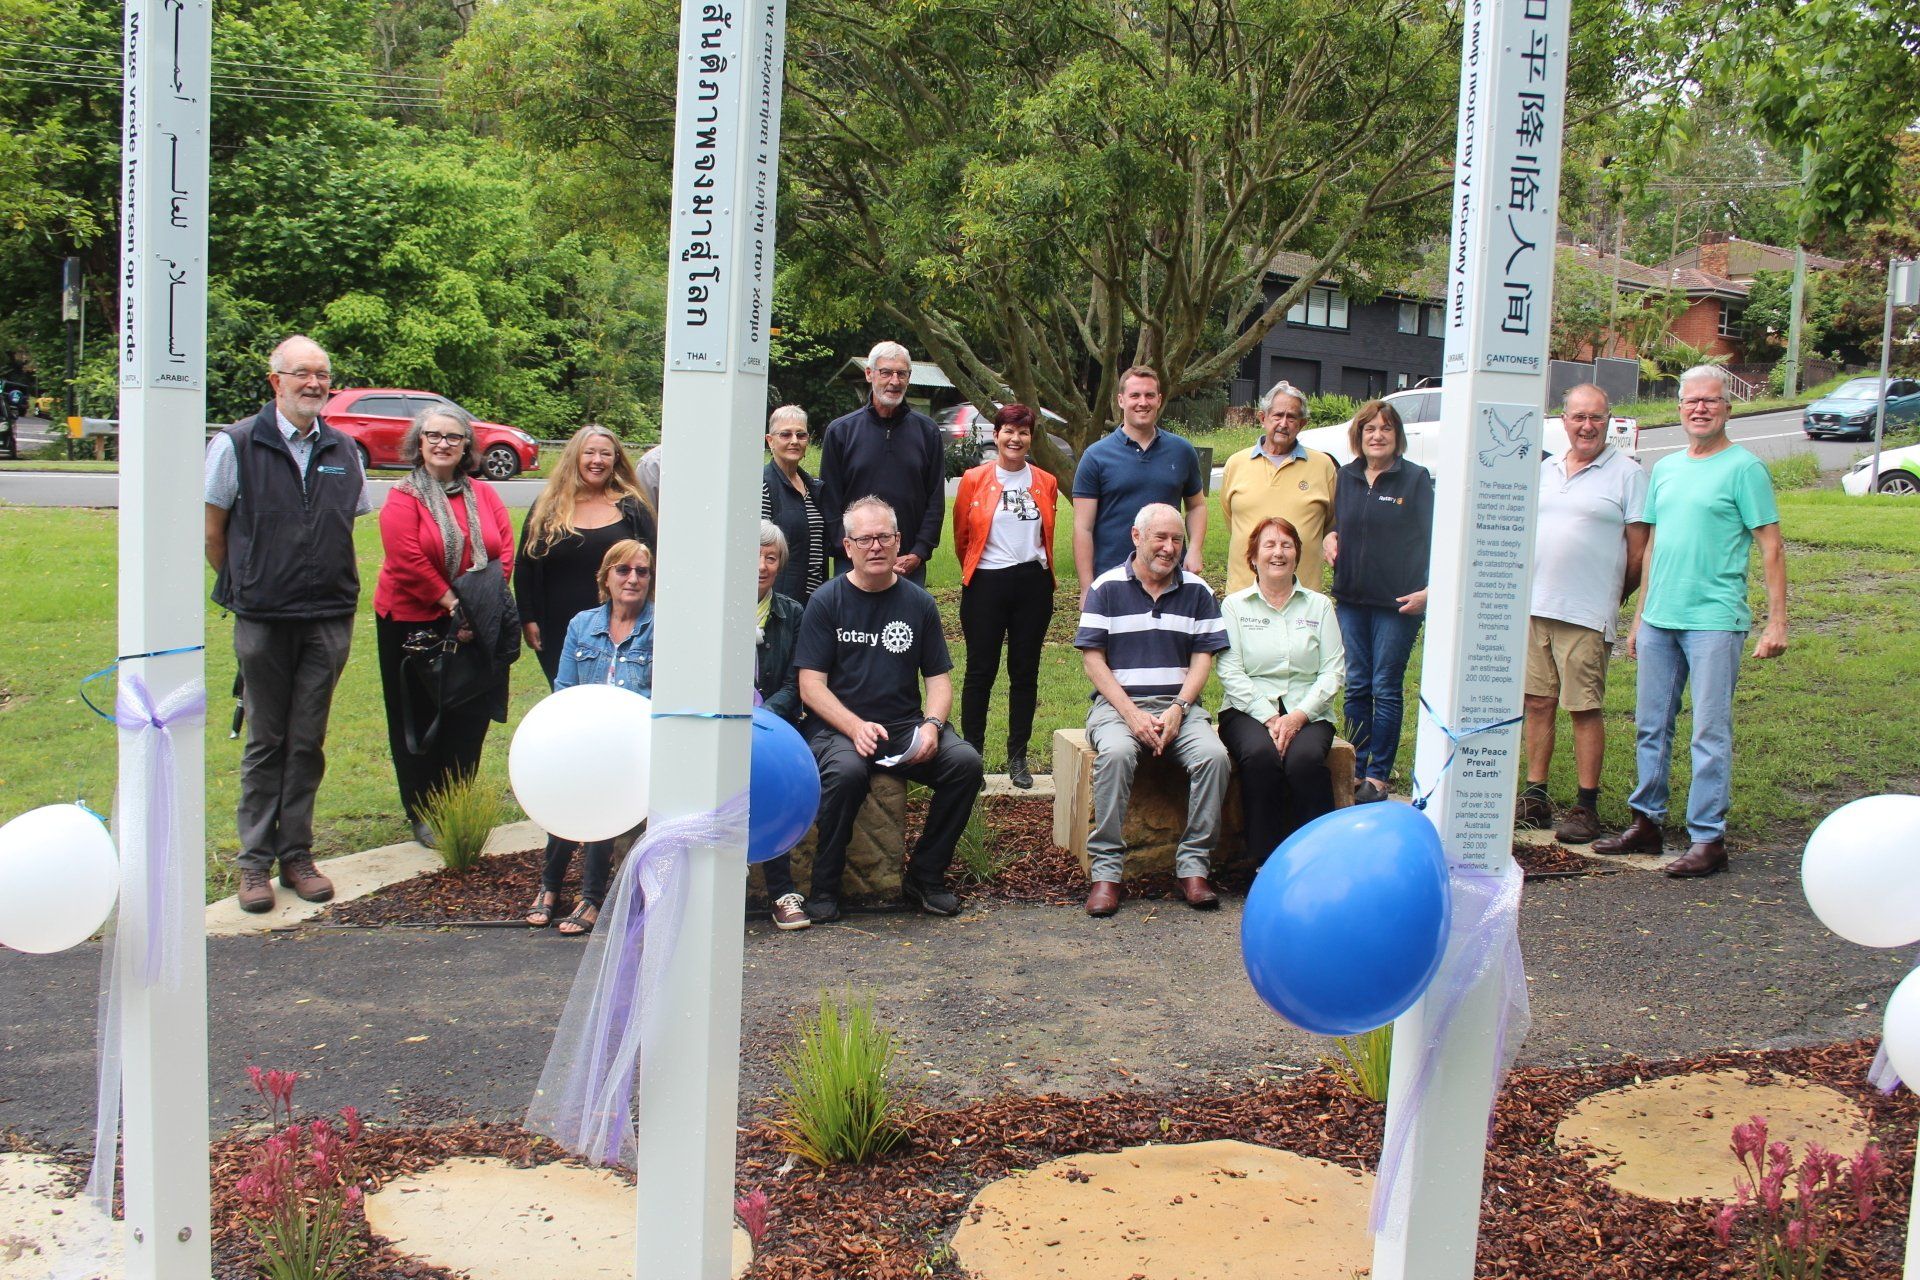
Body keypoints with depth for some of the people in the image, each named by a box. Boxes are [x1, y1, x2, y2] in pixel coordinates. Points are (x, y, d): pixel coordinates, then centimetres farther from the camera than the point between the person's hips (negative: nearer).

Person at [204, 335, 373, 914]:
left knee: (308, 742, 8)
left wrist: (329, 586, 11)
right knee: (265, 742, 5)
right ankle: (255, 861, 13)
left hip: (329, 620, 3)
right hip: (263, 621, -3)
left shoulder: (344, 452, 8)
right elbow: (212, 531, 2)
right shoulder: (236, 445, -3)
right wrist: (242, 586, 7)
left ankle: (297, 854, 17)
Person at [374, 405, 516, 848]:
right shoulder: (403, 499, -7)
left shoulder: (484, 495, 7)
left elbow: (504, 552, 2)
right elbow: (408, 562, -16)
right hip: (414, 625, -4)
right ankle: (422, 816, 16)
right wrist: (452, 605, -17)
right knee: (419, 725, 5)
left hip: (476, 628, 4)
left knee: (469, 721, 6)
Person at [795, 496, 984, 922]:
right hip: (838, 727, -3)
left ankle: (925, 876, -5)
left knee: (965, 762, -22)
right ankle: (824, 887, -15)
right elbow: (811, 685, -4)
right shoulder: (827, 601, 2)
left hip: (905, 727, 3)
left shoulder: (918, 603, 10)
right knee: (847, 771, -35)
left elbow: (939, 678, 11)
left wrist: (931, 724, -11)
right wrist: (856, 727, -20)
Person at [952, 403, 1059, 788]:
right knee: (981, 671, 0)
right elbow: (961, 537, 8)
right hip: (987, 584, -2)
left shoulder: (1046, 483, 6)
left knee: (1025, 671, 7)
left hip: (1033, 583, 3)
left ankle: (1018, 758, 15)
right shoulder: (974, 480, -2)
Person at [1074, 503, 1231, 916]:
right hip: (1117, 703, -2)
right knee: (1116, 753, -35)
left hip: (1179, 703, 2)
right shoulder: (1106, 588, 4)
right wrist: (1131, 714, -13)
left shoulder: (1197, 591, 11)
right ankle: (1105, 872, -27)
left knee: (1213, 754, -28)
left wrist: (1177, 710, -11)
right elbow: (1093, 659, -1)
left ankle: (1193, 867, -17)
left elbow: (1203, 659, 7)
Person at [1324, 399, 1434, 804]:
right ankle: (1355, 769, 17)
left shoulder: (1416, 478, -3)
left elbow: (1432, 537, -6)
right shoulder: (1346, 477, 11)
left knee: (1386, 688, -1)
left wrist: (1428, 589, -15)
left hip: (1399, 601, -5)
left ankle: (1377, 775, 6)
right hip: (1351, 597, 5)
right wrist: (1331, 536, 1)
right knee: (1357, 686, 9)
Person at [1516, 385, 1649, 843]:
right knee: (1538, 704, 9)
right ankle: (1536, 796, 17)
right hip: (1533, 609, 5)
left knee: (1585, 711, -2)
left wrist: (1613, 598, 1)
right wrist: (1522, 592, 10)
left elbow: (1638, 551, -2)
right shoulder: (1545, 470, 15)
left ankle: (1586, 807, 6)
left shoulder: (1627, 474, -2)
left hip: (1586, 616, -5)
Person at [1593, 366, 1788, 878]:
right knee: (1650, 728, 12)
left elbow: (1771, 547, -6)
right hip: (1658, 620, 7)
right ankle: (1646, 823, 22)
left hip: (1713, 621, -6)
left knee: (1710, 733, -4)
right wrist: (1640, 614, 19)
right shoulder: (1665, 469, 15)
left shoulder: (1744, 468, -4)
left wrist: (1776, 621, -12)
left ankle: (1708, 840, 1)